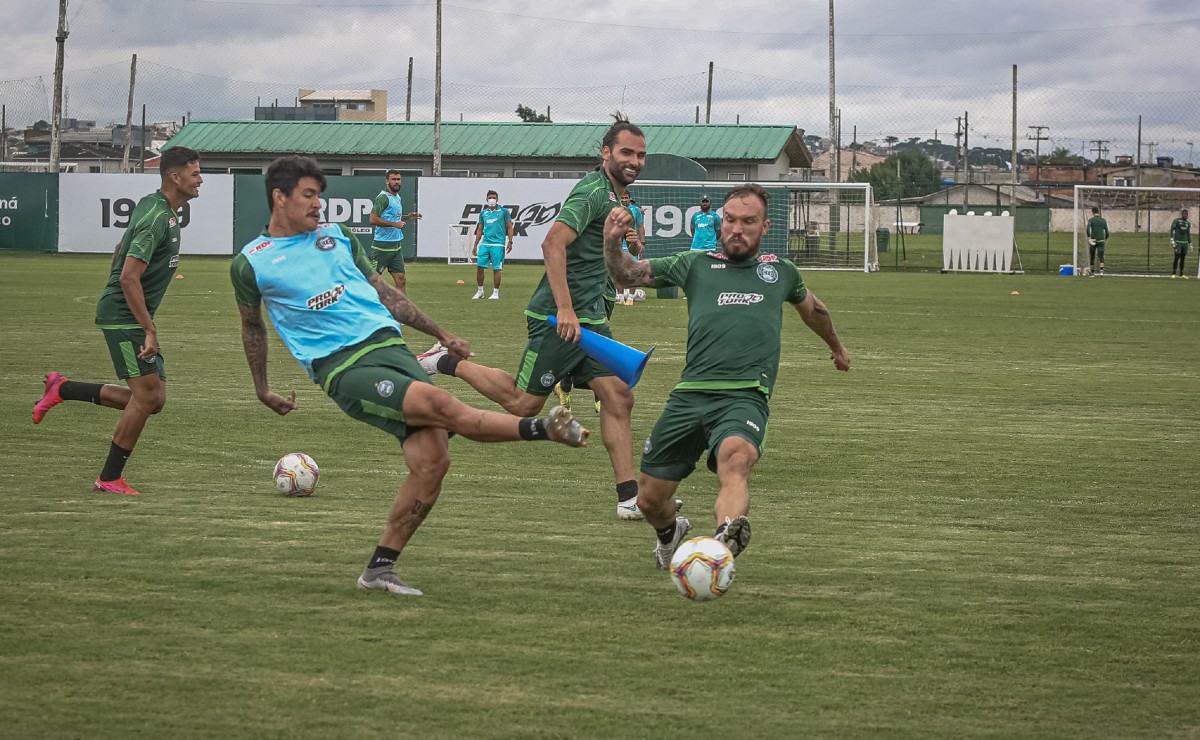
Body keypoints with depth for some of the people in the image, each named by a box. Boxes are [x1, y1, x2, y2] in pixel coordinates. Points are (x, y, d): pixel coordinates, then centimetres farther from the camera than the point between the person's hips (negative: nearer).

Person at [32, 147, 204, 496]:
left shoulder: (152, 205, 12)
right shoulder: (156, 218, -20)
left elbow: (120, 251, 25)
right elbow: (129, 277, -25)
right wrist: (149, 331, -24)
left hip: (133, 316, 10)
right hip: (123, 315, -10)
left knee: (153, 400, 5)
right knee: (147, 394, -10)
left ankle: (63, 389, 16)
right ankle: (110, 478, 0)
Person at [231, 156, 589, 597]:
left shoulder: (336, 238, 19)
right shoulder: (250, 264, 8)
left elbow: (385, 293, 27)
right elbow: (252, 327, 24)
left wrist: (441, 335, 28)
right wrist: (262, 391, 29)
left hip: (389, 345, 5)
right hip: (342, 367, -5)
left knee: (432, 460, -11)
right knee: (440, 404, -28)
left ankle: (380, 568, 0)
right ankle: (544, 430, -20)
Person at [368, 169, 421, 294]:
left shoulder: (398, 197, 15)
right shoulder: (383, 197, -12)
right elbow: (373, 219, -20)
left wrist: (408, 216, 12)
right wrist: (395, 224, -19)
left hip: (396, 245, 8)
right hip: (383, 245, -8)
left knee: (401, 280, 4)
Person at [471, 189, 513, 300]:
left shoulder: (503, 211, 2)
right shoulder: (483, 213, 14)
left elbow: (509, 227, 2)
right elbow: (480, 230, 19)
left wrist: (510, 242, -7)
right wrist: (475, 245, 17)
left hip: (498, 245, -4)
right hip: (485, 244, 4)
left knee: (496, 269, -4)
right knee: (479, 267, -1)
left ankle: (496, 293, 4)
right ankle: (479, 291, 11)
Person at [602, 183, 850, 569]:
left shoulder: (780, 271, 20)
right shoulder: (695, 265, 16)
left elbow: (811, 308, 41)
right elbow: (627, 274, 16)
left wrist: (836, 346, 57)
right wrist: (612, 243, -6)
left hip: (745, 396, -2)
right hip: (689, 394, 2)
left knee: (736, 457, -36)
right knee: (650, 499, 4)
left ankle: (728, 537, -63)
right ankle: (670, 532, 41)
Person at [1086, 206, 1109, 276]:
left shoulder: (1091, 220, -1)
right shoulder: (1103, 220, 7)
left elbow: (1088, 228, -19)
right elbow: (1107, 232, 8)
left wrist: (1089, 238, -18)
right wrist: (1106, 239, 24)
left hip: (1093, 241, -1)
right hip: (1101, 241, 1)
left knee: (1092, 257, 13)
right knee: (1101, 256, -7)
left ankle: (1092, 271, 23)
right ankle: (1101, 270, -28)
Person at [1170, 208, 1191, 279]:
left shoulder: (1188, 223, 12)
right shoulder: (1176, 221, -5)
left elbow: (1188, 234, 18)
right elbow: (1172, 230, -11)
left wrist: (1190, 244, 15)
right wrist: (1172, 240, -22)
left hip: (1185, 242, 5)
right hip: (1177, 242, -5)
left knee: (1183, 258, 6)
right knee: (1177, 258, -12)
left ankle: (1181, 274, 12)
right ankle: (1173, 274, -7)